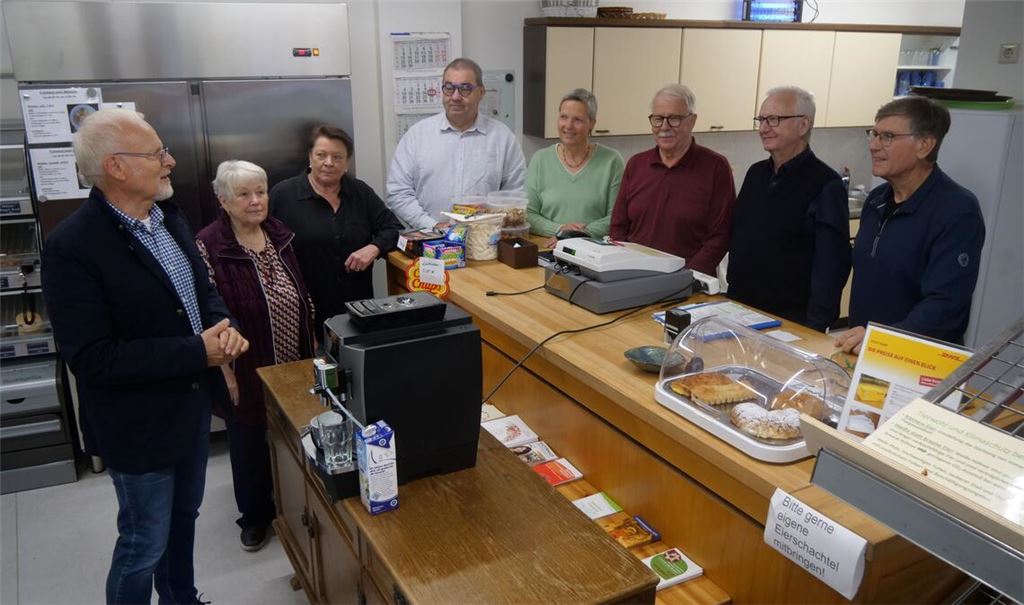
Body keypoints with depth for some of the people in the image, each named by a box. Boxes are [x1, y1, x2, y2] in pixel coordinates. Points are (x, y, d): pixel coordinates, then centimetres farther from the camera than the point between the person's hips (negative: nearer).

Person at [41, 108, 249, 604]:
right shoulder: (72, 247, -23)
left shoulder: (168, 217, 2)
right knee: (144, 543, 10)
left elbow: (202, 289, 12)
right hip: (140, 422, -8)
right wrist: (196, 352, -25)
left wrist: (222, 325, -10)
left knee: (184, 517, 25)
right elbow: (91, 358, -25)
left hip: (193, 401, 8)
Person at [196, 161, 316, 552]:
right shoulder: (207, 247, -16)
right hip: (247, 372, -5)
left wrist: (312, 342, 11)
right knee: (250, 443, 13)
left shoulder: (280, 234, 2)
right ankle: (255, 516, 33)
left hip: (294, 366, 5)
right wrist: (225, 373, -17)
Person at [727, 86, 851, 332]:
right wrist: (730, 297, 9)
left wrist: (815, 327, -18)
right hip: (739, 311, 6)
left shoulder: (826, 185, -12)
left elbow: (831, 266, -15)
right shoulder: (756, 173, 7)